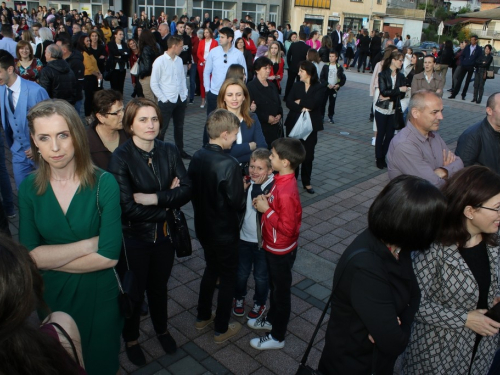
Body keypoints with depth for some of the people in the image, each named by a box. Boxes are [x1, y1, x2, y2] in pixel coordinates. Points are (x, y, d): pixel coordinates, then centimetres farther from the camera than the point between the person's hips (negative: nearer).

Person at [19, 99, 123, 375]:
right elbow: (30, 256, -15)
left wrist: (49, 258, -17)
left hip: (99, 293, -2)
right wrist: (89, 243, -22)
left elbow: (109, 256, -24)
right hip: (52, 294, 3)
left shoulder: (104, 183, -21)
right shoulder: (29, 188, -10)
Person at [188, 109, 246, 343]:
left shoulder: (197, 157, -6)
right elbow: (238, 203, -23)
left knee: (211, 269, 27)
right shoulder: (229, 165, -28)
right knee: (228, 278, 13)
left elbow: (191, 190, 3)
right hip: (225, 232, -7)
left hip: (203, 227, 7)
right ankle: (221, 329, 28)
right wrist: (243, 188, -5)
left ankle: (203, 317, 42)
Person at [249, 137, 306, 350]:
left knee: (281, 291, 10)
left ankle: (277, 337, 29)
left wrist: (266, 209, -25)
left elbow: (287, 228, -30)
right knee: (274, 286, 27)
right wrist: (265, 201, -7)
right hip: (272, 246, 9)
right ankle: (272, 319, 49)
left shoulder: (287, 193, -32)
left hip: (281, 251, -9)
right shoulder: (281, 180, -4)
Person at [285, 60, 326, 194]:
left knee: (308, 154, 5)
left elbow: (314, 103, -19)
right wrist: (302, 109, -18)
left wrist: (300, 102, -8)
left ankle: (306, 182, 20)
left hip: (310, 125, -2)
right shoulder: (296, 85, 7)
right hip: (294, 124, 2)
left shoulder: (319, 88, -2)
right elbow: (288, 102, -6)